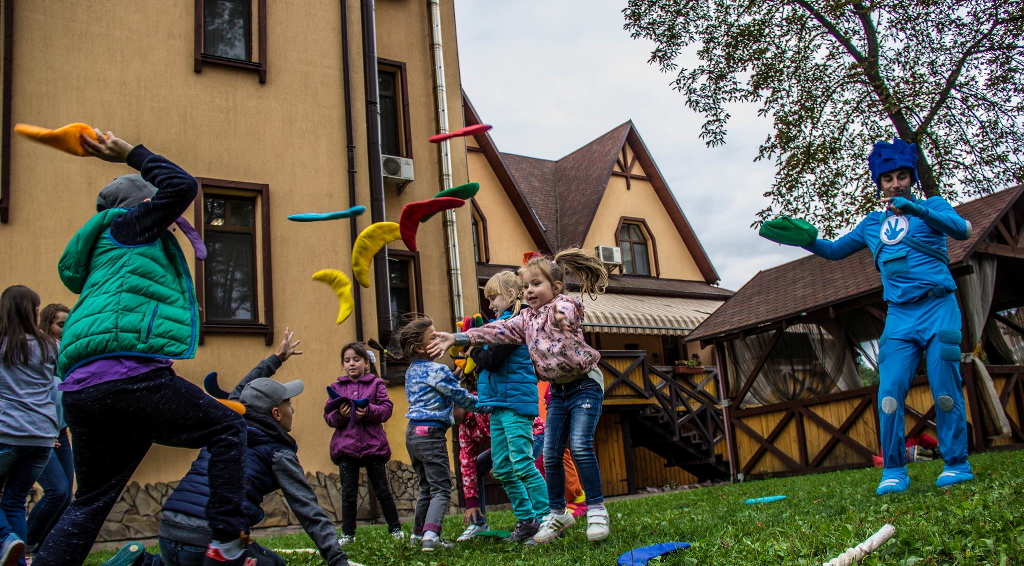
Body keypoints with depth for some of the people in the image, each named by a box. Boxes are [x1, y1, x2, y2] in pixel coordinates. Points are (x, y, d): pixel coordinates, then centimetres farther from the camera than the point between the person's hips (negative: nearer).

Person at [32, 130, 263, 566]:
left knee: (89, 503, 15)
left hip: (80, 388, 10)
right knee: (227, 429, 0)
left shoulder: (108, 247, 33)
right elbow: (182, 186, 7)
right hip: (126, 374, -9)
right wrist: (132, 154, 18)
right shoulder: (128, 223, 9)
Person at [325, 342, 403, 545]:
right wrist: (339, 415, -15)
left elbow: (387, 408, -4)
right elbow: (328, 416, 5)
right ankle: (348, 534, 14)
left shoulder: (376, 384, 4)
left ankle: (395, 529, 19)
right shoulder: (337, 387, 9)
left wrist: (369, 411, -20)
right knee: (348, 492, 5)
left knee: (382, 489, 7)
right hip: (345, 446, 1)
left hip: (373, 444, -1)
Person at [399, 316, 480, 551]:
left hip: (412, 432, 9)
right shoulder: (438, 370, -11)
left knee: (426, 487, 21)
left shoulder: (412, 371, 15)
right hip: (430, 432, -9)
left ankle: (418, 533, 27)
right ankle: (430, 534, -23)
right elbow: (461, 398, -6)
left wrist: (453, 376, 17)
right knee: (441, 488, -8)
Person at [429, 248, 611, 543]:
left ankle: (596, 510, -5)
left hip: (585, 384, -7)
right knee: (550, 454, 4)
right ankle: (558, 514, 18)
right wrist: (458, 338, -7)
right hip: (558, 390, 7)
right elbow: (498, 331, 2)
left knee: (580, 445, -18)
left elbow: (567, 309, -36)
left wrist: (563, 316, -62)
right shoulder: (527, 318, 9)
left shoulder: (564, 305, -11)